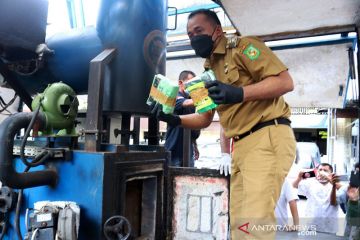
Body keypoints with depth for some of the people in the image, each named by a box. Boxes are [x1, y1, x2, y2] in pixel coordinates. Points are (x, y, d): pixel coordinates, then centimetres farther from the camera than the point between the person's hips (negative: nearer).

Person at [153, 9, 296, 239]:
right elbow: (205, 119, 26)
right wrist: (175, 119, 10)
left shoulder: (243, 46, -1)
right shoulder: (209, 70, 21)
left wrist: (239, 93, -24)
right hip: (241, 146, 8)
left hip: (268, 137, -8)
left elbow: (285, 81, -11)